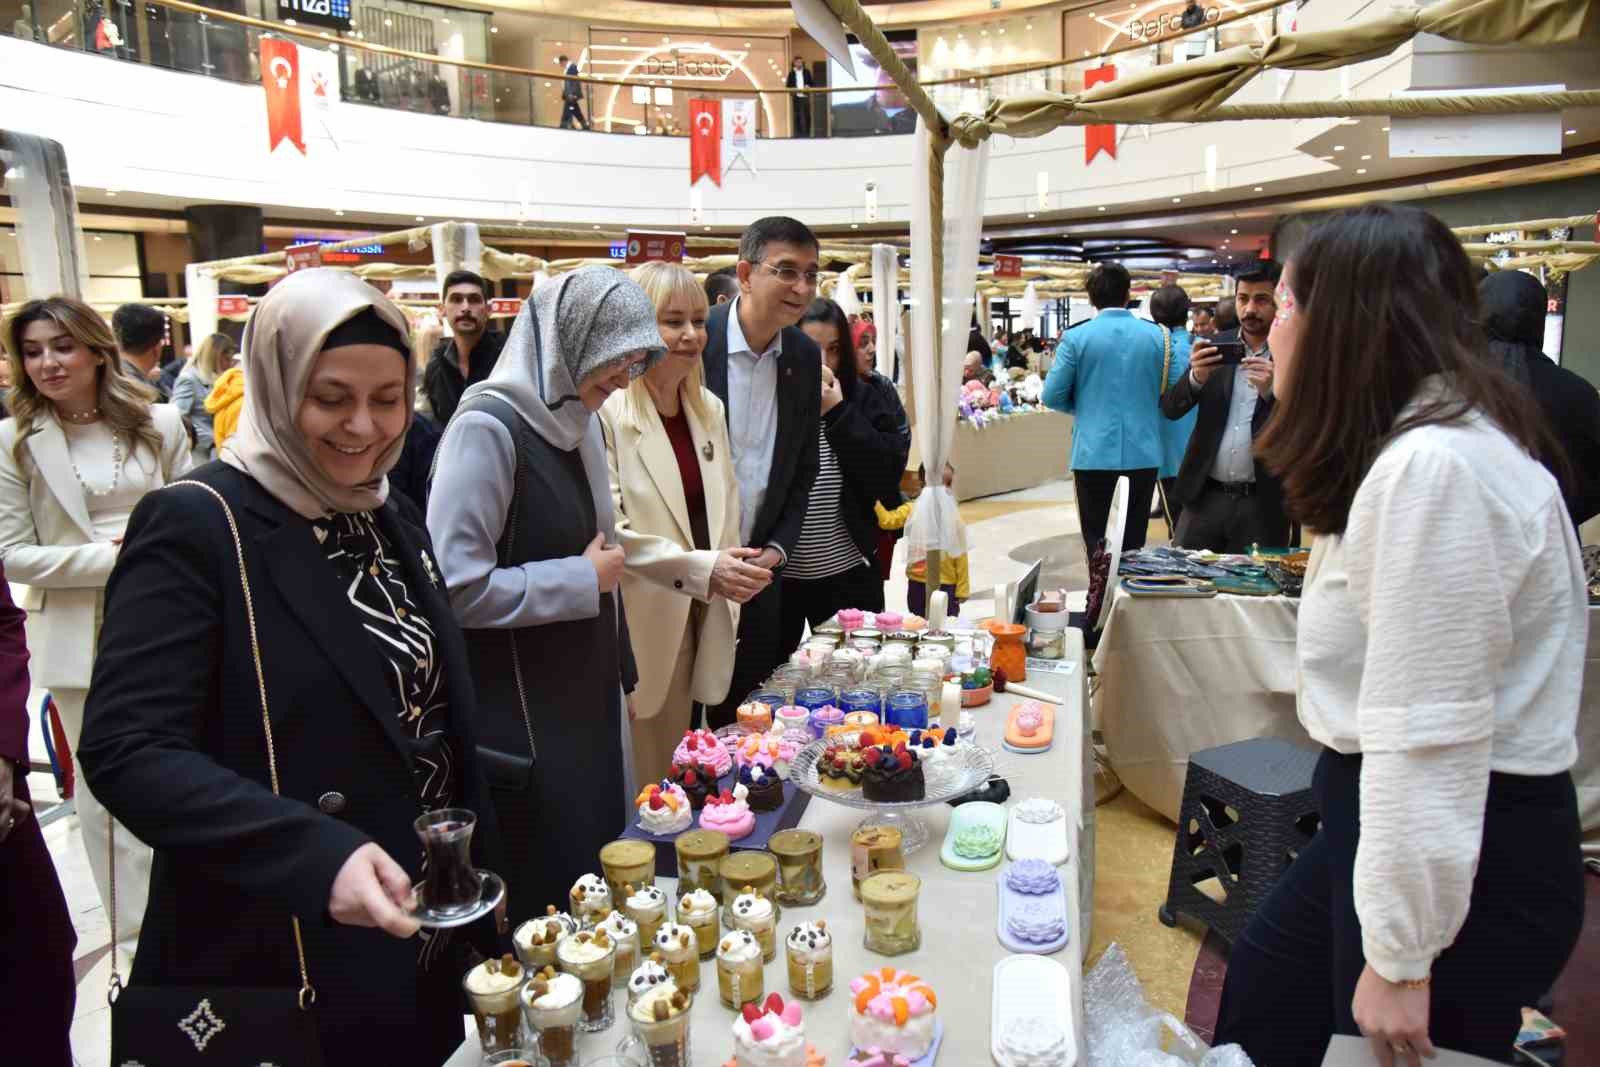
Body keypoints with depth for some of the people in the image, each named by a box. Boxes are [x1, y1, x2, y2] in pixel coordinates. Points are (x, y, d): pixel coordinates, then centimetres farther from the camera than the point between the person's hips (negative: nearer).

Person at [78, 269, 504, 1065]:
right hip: (276, 976, -6)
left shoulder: (395, 521, 6)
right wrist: (316, 855, -34)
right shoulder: (196, 525, -15)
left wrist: (479, 892, 11)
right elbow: (127, 750, -22)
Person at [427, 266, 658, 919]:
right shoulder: (489, 426, -17)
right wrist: (582, 580, -16)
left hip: (587, 701, 8)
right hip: (519, 724, -8)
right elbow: (454, 587, -23)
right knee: (539, 901, 6)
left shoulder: (579, 422, 9)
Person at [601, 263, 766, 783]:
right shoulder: (605, 412, -15)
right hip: (637, 628, -6)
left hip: (701, 623, 7)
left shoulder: (709, 409, 10)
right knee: (641, 787, 8)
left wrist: (728, 575, 5)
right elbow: (607, 531, -20)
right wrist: (702, 568, -28)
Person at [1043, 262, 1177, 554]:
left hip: (1093, 452, -2)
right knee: (1134, 540, 13)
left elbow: (1052, 397, -6)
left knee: (1094, 539, 9)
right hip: (1144, 450, 2)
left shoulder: (1076, 337, -7)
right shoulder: (1157, 336, -1)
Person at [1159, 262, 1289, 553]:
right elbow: (1171, 408, 2)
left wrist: (1271, 391, -24)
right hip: (1206, 496, 3)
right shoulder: (1216, 345, 6)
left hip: (1263, 502, -2)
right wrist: (1196, 377, -18)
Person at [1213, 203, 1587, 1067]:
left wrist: (1399, 957, -19)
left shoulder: (1435, 467, -25)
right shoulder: (1411, 452, 10)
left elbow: (1431, 737, -26)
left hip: (1466, 859, -10)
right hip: (1396, 825, 10)